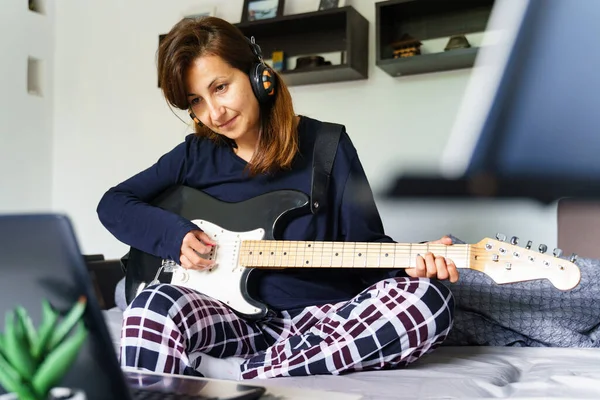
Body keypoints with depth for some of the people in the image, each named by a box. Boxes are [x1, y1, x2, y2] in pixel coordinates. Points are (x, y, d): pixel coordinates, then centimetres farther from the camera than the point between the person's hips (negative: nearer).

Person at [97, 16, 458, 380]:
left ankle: (233, 372, -28)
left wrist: (411, 261, -20)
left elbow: (366, 242, 1)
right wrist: (175, 235, -3)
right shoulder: (196, 155, 7)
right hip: (234, 320, -1)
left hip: (324, 318, 2)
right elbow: (114, 203, 15)